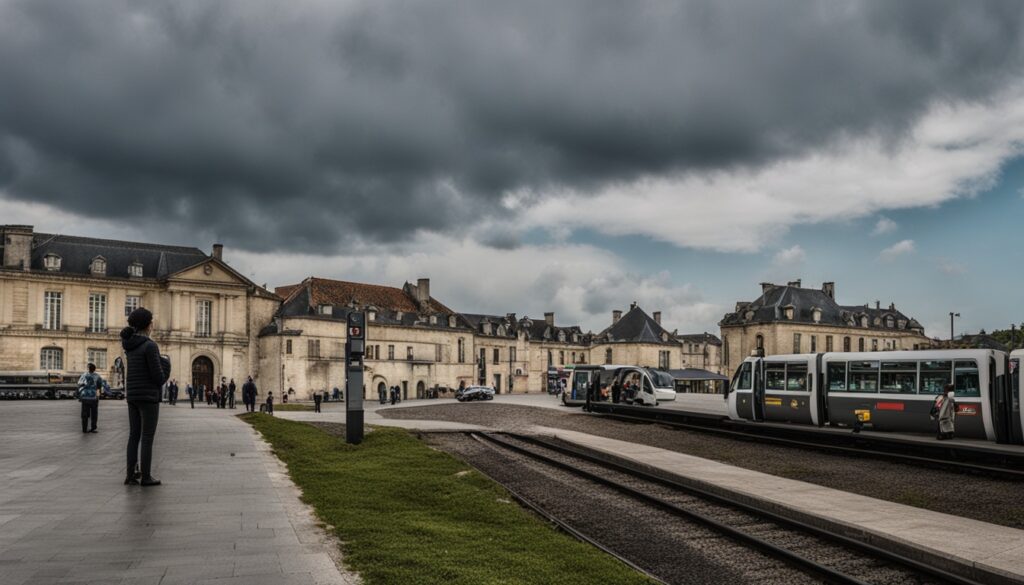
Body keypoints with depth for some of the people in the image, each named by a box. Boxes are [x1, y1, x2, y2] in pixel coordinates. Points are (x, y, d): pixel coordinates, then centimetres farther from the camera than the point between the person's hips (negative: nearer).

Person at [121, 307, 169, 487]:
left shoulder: (129, 344, 7)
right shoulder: (151, 345, -17)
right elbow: (157, 375, -16)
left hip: (133, 395, 8)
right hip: (148, 396, -8)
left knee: (134, 435, 13)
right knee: (148, 437, -1)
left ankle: (130, 474, 13)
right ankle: (146, 476, 3)